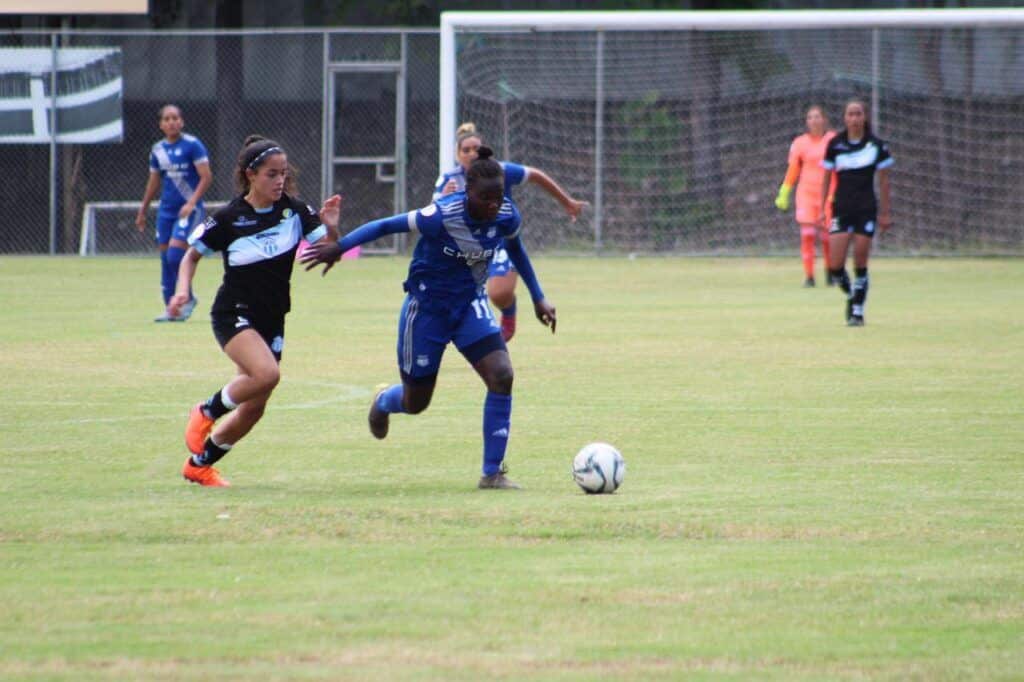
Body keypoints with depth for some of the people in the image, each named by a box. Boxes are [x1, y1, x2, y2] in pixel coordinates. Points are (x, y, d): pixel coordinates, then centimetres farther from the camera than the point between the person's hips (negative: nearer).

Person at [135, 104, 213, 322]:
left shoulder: (192, 145, -8)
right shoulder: (157, 150, 10)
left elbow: (206, 177, -11)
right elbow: (153, 183, 21)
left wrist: (191, 203, -21)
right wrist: (142, 212, 24)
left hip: (189, 209, -6)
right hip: (166, 209, 6)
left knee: (175, 253, -17)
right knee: (165, 257, 5)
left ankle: (188, 298, 3)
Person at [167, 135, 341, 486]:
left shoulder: (294, 211, -4)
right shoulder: (229, 218, -11)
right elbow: (192, 255, 1)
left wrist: (331, 227, -26)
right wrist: (183, 289, -15)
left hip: (271, 321, 5)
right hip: (233, 314, -5)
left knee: (253, 410, 6)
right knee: (267, 373, -31)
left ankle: (199, 464, 27)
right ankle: (206, 412, -6)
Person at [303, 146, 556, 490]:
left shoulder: (507, 216, -13)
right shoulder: (442, 216, -29)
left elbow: (514, 248, 10)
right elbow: (387, 225, -19)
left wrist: (538, 298, 14)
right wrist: (339, 246, -20)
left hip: (470, 305, 4)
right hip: (427, 306, -4)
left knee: (502, 375, -20)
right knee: (416, 402, 9)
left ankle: (492, 472, -10)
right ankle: (384, 400, 50)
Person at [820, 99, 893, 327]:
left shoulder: (876, 145, -2)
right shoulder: (835, 145, 1)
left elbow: (883, 180, 5)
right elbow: (826, 178, 8)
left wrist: (885, 213, 4)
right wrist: (822, 209, 5)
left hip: (866, 209, -1)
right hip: (841, 208, 1)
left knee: (860, 264, -2)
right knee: (835, 265, -8)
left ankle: (858, 312, 9)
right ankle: (851, 295, 21)